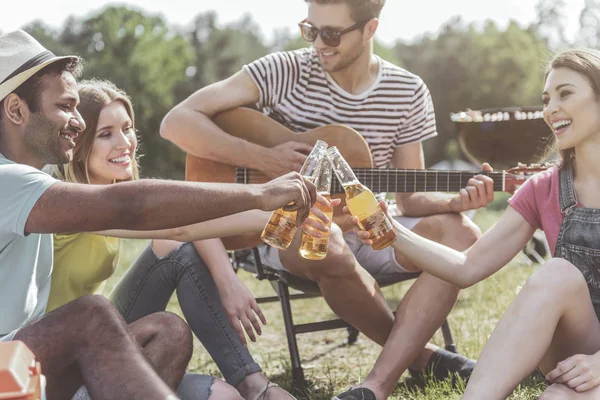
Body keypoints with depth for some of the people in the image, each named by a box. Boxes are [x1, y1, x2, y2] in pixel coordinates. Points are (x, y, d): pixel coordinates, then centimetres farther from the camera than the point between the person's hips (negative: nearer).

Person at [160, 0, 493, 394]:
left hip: (365, 230, 3)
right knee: (322, 240, -39)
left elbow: (410, 198, 2)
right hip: (289, 229, -3)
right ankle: (418, 354, -13)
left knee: (462, 234, -23)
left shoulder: (408, 92, 0)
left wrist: (456, 200, -20)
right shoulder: (284, 71, -9)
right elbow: (177, 122, -13)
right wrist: (264, 159, -23)